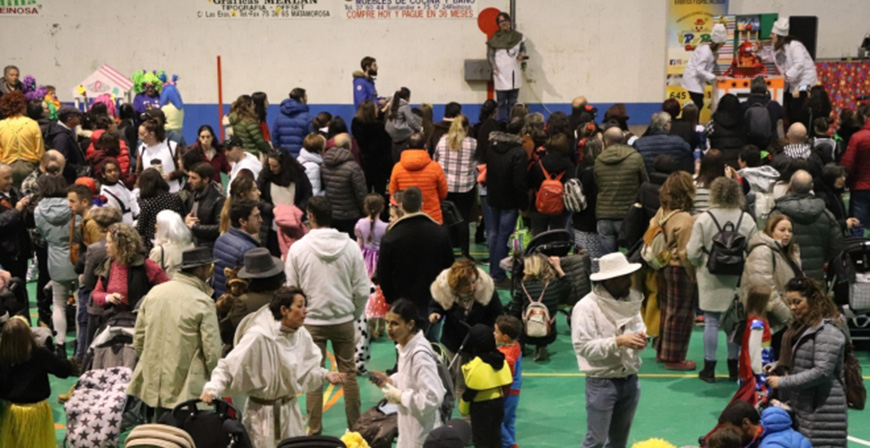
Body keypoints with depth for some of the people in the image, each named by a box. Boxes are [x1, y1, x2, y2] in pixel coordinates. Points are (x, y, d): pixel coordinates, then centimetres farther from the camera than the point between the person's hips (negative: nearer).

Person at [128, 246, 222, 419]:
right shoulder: (203, 302, -13)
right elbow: (212, 349, -13)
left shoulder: (154, 292, 4)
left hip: (153, 382, 6)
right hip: (187, 389, -5)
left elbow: (138, 339, 9)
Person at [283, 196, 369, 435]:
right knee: (349, 373, 13)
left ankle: (314, 428, 13)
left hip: (311, 321, -1)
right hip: (343, 320, 1)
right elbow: (362, 290, -4)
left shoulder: (298, 248, -10)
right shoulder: (350, 246, -8)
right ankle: (355, 425, 22)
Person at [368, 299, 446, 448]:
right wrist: (390, 381, 2)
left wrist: (400, 396, -21)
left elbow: (433, 397, -32)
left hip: (421, 432, -10)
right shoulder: (405, 346, 1)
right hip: (408, 427, 10)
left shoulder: (420, 354, -27)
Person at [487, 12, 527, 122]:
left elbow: (523, 49, 16)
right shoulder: (494, 39, 2)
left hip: (515, 73, 3)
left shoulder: (518, 36, 9)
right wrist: (494, 69, -13)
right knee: (502, 102, -4)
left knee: (513, 102, 4)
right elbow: (490, 55, 1)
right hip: (501, 74, -3)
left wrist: (522, 55, -8)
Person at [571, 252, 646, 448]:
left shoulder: (630, 301, 5)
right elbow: (583, 346, -22)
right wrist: (618, 341, -28)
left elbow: (640, 327, 16)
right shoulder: (586, 307, -17)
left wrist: (640, 338, -9)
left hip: (630, 380, 6)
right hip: (602, 383, -6)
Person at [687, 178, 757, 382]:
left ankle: (709, 368, 9)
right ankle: (734, 367, 18)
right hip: (738, 279, 2)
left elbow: (693, 253, -11)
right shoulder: (747, 220, -5)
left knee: (711, 321, 5)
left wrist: (699, 264, 11)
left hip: (711, 280, -2)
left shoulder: (703, 219, -11)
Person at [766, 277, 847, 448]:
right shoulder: (800, 326, 15)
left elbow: (822, 371, -20)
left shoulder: (828, 330, -14)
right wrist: (778, 366, 6)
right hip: (799, 407, 9)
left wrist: (783, 382, -19)